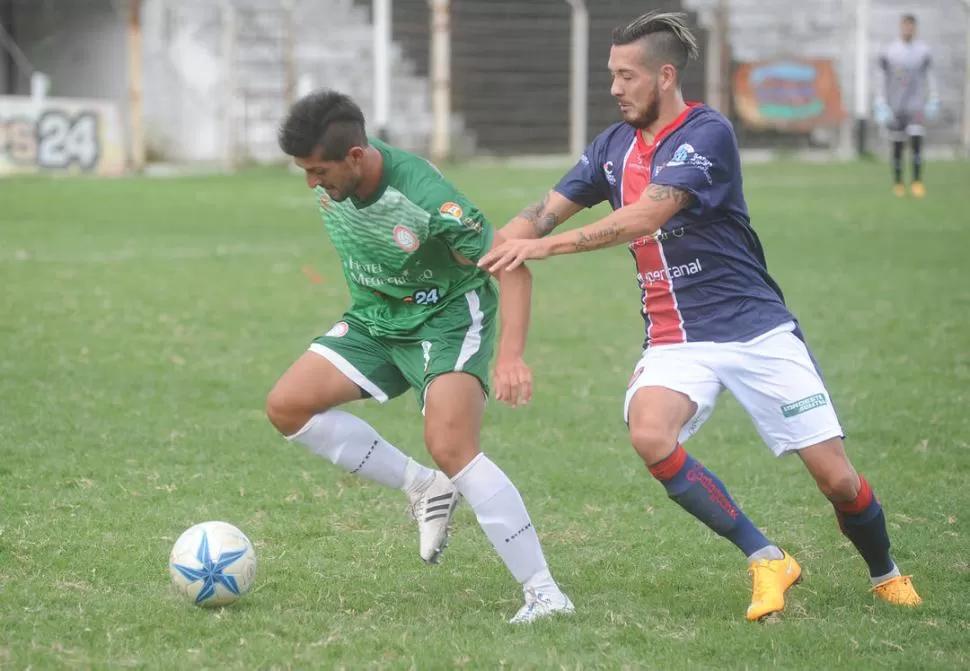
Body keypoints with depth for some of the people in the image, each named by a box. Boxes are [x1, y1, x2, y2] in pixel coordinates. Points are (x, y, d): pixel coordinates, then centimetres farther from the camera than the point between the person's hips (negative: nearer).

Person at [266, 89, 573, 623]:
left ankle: (543, 592, -20)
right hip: (375, 320, 7)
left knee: (450, 448, -26)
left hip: (448, 317, -7)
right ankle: (423, 489, 5)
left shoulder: (422, 196, -31)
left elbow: (510, 265, -27)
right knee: (287, 406, -7)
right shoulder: (328, 185, -11)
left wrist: (511, 356, -38)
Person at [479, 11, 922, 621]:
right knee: (650, 435, -28)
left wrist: (547, 246, -25)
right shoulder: (617, 143, 9)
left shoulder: (708, 133, -13)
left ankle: (886, 575, 27)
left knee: (836, 478, -6)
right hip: (675, 338, 5)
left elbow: (645, 216, -23)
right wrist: (492, 248, -8)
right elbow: (548, 211, 11)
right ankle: (766, 561, -13)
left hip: (757, 329, -5)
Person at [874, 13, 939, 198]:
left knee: (916, 140, -15)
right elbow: (882, 79, 4)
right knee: (897, 145, 5)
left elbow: (929, 77, 11)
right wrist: (881, 105, -1)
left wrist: (933, 101, 7)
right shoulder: (889, 52, 1)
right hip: (895, 106, 0)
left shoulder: (923, 50, 4)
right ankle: (897, 183, 16)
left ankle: (917, 182, -14)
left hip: (916, 106, 0)